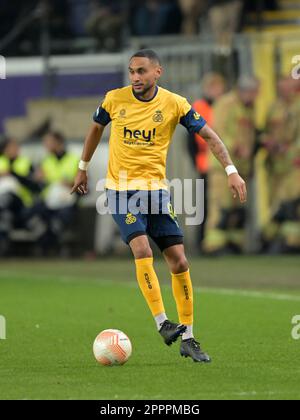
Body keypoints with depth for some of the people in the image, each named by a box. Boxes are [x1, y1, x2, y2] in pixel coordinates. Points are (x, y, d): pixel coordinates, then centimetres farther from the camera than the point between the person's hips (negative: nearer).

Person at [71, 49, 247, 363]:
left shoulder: (174, 104, -5)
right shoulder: (115, 99, -3)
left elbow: (209, 136, -2)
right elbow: (96, 128, 16)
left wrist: (231, 171, -13)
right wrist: (83, 168, 22)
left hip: (156, 189, 2)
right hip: (121, 190, -1)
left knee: (179, 261, -3)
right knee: (142, 250, -24)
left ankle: (187, 339, 5)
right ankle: (162, 322, -18)